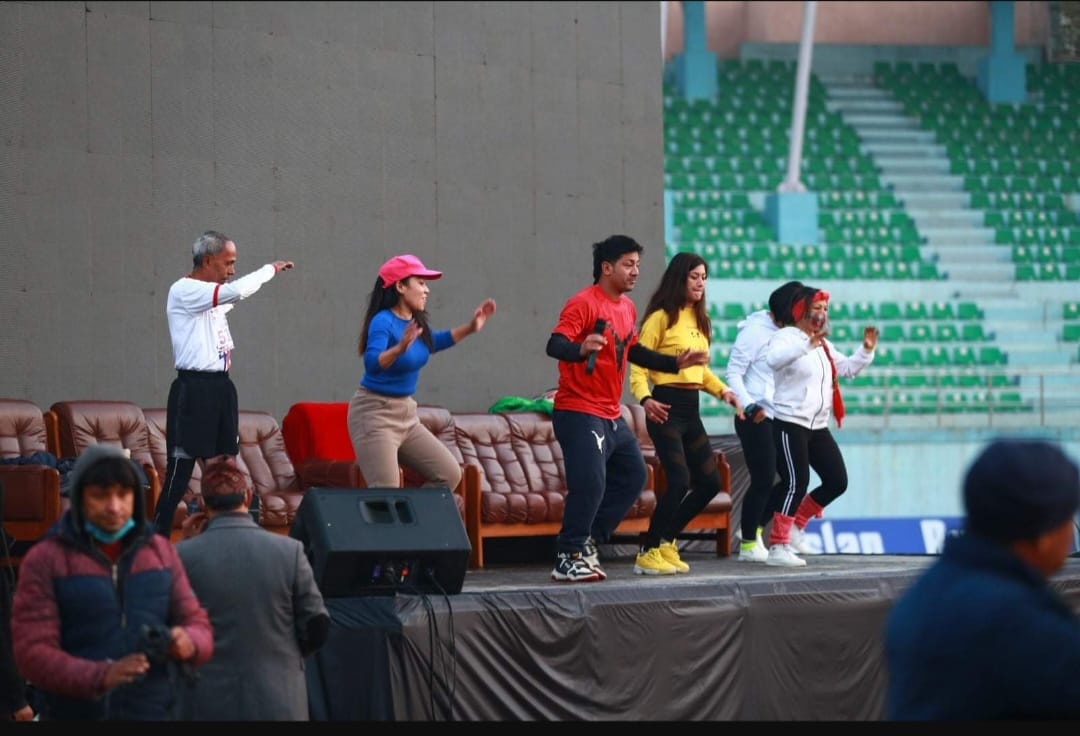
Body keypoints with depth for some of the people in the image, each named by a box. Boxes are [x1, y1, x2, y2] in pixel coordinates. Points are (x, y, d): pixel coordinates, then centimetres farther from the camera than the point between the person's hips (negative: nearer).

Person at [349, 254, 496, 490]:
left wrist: (469, 328, 20)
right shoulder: (383, 322, -20)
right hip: (375, 415, -9)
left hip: (406, 414, 9)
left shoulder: (416, 322, 4)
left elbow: (431, 342, 27)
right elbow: (372, 362, -36)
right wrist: (399, 349, -53)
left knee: (449, 475, 8)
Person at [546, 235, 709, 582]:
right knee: (590, 483, -17)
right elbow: (555, 345, -26)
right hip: (579, 413, -10)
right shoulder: (583, 304, -15)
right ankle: (568, 560, -7)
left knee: (633, 476, 15)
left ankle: (587, 541, 21)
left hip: (612, 415, 10)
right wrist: (581, 349, -47)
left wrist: (676, 363, 20)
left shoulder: (627, 308, 12)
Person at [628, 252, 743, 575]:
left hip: (691, 409, 8)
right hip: (666, 408, -8)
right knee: (679, 480, -16)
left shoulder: (699, 319, 16)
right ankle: (649, 552, -3)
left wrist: (722, 390, 8)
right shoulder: (661, 318, -7)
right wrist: (644, 398, -27)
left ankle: (666, 540, 22)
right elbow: (638, 366, -11)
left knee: (710, 481, 8)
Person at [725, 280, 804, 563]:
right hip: (756, 419, -8)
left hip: (781, 419, 8)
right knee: (763, 480, -6)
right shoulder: (755, 331, -9)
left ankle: (753, 528, 23)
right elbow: (733, 373, -13)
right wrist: (749, 405, -23)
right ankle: (748, 544, 6)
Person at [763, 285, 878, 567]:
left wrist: (866, 350, 4)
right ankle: (777, 547, -11)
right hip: (790, 425, -9)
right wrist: (807, 344, -45)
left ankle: (796, 524, 22)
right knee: (797, 483, -15)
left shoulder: (823, 345, 17)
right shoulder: (786, 337, -11)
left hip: (818, 427, 9)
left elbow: (848, 368, 22)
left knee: (837, 482, 7)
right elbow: (774, 359, -33)